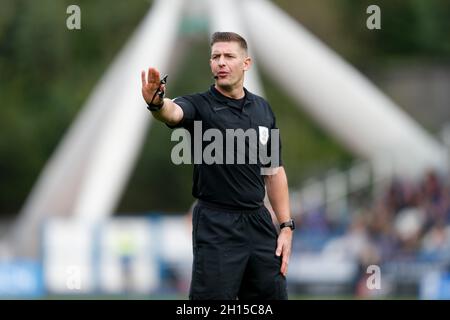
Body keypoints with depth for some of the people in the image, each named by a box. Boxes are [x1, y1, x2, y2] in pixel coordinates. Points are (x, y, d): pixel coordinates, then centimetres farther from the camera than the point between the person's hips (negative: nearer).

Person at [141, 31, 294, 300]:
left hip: (259, 222, 5)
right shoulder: (200, 106, -7)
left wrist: (286, 226, 7)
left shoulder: (263, 109, 9)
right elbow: (173, 112, -31)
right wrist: (157, 103, -56)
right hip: (216, 226, -5)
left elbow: (274, 170, 14)